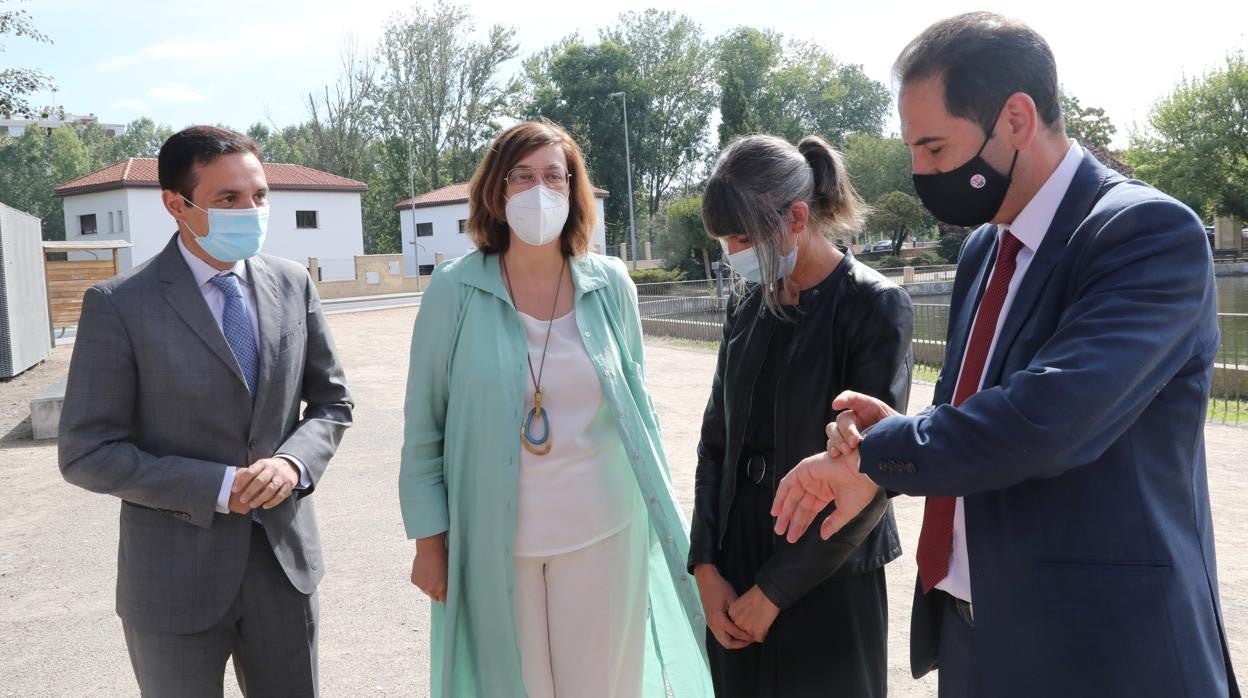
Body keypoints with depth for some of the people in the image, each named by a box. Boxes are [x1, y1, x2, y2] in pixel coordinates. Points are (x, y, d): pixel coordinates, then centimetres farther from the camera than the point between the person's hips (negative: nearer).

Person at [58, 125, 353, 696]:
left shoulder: (292, 284, 0)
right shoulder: (119, 305, -12)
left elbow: (331, 402, 7)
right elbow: (87, 453, -11)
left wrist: (295, 462, -12)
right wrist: (217, 487, -18)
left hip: (284, 557, 4)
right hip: (176, 575, -3)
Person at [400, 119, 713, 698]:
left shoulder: (611, 285, -2)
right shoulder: (454, 291, -8)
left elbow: (636, 404, 7)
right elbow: (424, 424, -2)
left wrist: (661, 513, 10)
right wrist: (429, 537, -2)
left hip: (604, 534, 2)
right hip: (495, 543, -1)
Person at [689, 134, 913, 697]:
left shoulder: (875, 306, -11)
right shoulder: (746, 306, 4)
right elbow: (716, 439, 7)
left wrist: (776, 588, -12)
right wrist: (705, 564, -2)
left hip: (828, 580, -4)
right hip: (736, 565, 5)